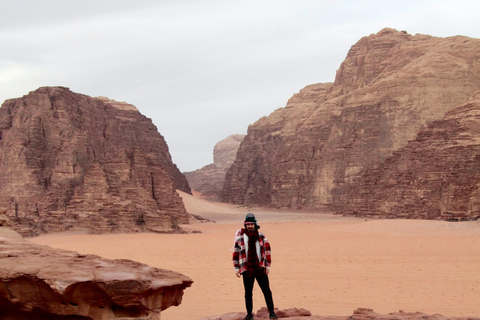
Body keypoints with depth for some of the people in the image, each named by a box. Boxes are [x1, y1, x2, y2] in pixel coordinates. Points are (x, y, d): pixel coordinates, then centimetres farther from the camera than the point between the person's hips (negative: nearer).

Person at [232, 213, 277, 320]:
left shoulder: (260, 236, 3)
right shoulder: (240, 237, 1)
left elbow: (267, 250, 7)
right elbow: (236, 253, 7)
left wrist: (267, 266, 2)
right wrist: (236, 268, 5)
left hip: (260, 268, 0)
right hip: (247, 270, 0)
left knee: (267, 291, -1)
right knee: (248, 293, 7)